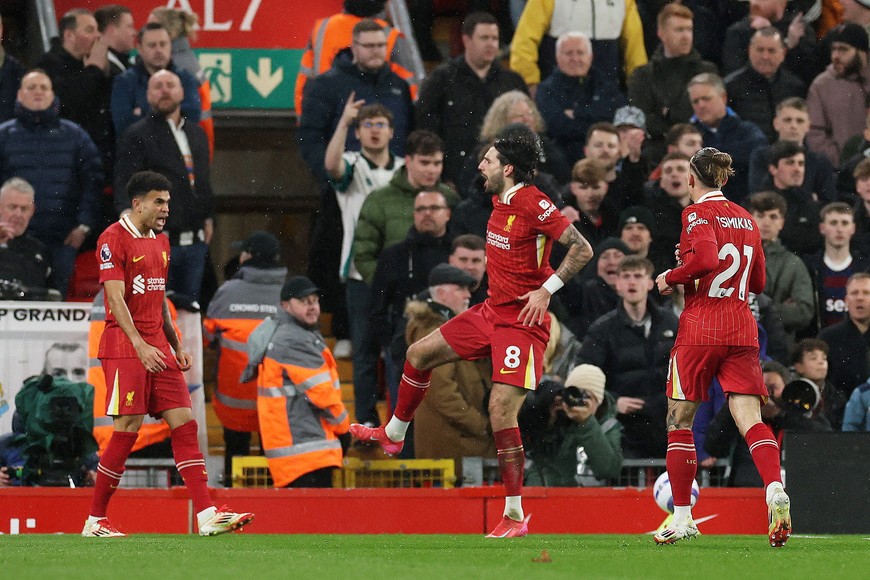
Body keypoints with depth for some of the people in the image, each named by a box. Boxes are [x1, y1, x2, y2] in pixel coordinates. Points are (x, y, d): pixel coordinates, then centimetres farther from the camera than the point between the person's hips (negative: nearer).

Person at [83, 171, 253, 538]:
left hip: (158, 349, 8)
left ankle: (206, 515, -6)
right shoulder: (114, 239, -9)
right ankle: (95, 521, 2)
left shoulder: (160, 242, 17)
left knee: (184, 424, -1)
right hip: (125, 348, -8)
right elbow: (115, 298, -17)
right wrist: (140, 345, -27)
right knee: (127, 431, -8)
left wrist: (176, 346, 19)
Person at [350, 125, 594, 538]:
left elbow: (582, 249, -21)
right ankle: (393, 435, 40)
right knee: (419, 354, 17)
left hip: (522, 322, -9)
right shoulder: (499, 201, 8)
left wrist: (546, 290, -23)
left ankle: (515, 516, -12)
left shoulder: (533, 204, -19)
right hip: (492, 312, 9)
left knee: (501, 410, -17)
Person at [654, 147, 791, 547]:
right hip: (742, 330, 5)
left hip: (701, 328, -5)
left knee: (679, 420, 8)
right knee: (750, 419, -5)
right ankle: (775, 489, -32)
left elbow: (707, 259, -23)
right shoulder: (745, 219, 15)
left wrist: (671, 278, -6)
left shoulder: (697, 214, -5)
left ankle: (683, 517, 9)